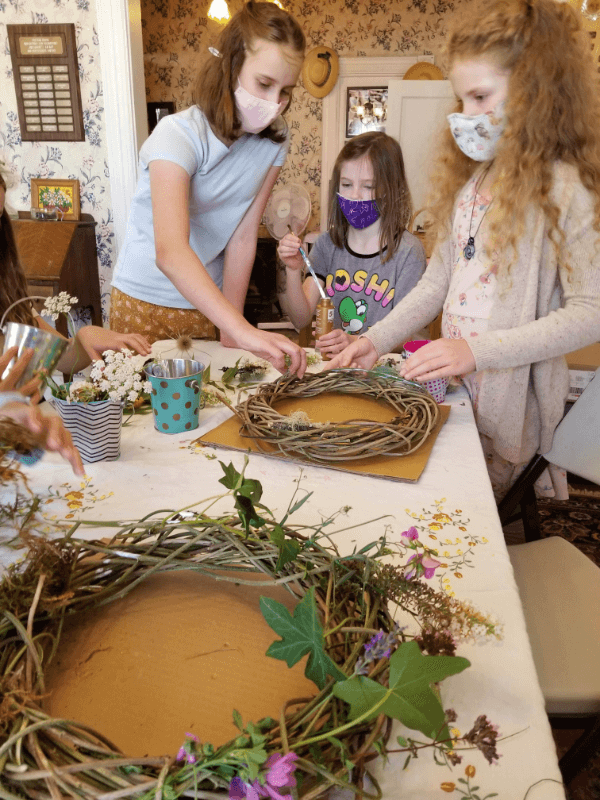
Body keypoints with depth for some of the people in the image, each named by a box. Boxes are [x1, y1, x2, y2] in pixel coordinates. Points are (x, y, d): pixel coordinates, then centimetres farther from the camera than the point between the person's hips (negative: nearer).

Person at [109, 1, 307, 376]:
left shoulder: (274, 140, -9)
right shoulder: (179, 134, -24)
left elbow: (243, 238, -9)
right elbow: (170, 252, -39)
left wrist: (231, 332, -12)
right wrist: (244, 331, -50)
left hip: (209, 299, 4)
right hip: (146, 301, -4)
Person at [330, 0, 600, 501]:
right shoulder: (469, 178, 6)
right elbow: (438, 280, 8)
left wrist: (477, 349, -27)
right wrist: (377, 340, -2)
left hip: (512, 395, -6)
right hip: (454, 382, 6)